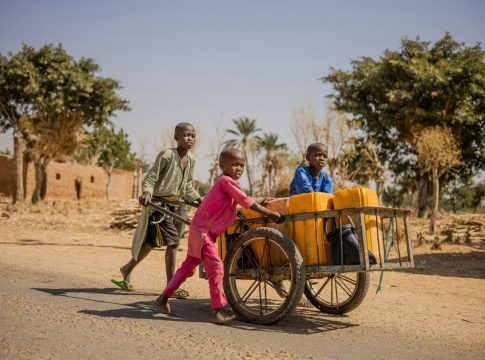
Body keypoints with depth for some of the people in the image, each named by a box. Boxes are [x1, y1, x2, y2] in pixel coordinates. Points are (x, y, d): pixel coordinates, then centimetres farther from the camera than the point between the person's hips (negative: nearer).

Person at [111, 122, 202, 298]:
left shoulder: (191, 159, 7)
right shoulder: (167, 155, -15)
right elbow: (150, 177, -15)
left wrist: (197, 199, 10)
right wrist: (147, 192, -31)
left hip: (174, 205, 8)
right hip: (159, 203, -8)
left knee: (151, 242, 15)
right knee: (173, 242, -13)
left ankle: (127, 269, 34)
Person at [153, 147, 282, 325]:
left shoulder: (225, 182, 15)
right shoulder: (225, 180, -15)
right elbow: (246, 202, -17)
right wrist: (269, 213, -13)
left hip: (200, 230, 10)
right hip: (203, 231, -10)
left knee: (188, 267, 17)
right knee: (216, 267, -12)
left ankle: (163, 298, 25)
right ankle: (217, 312, -10)